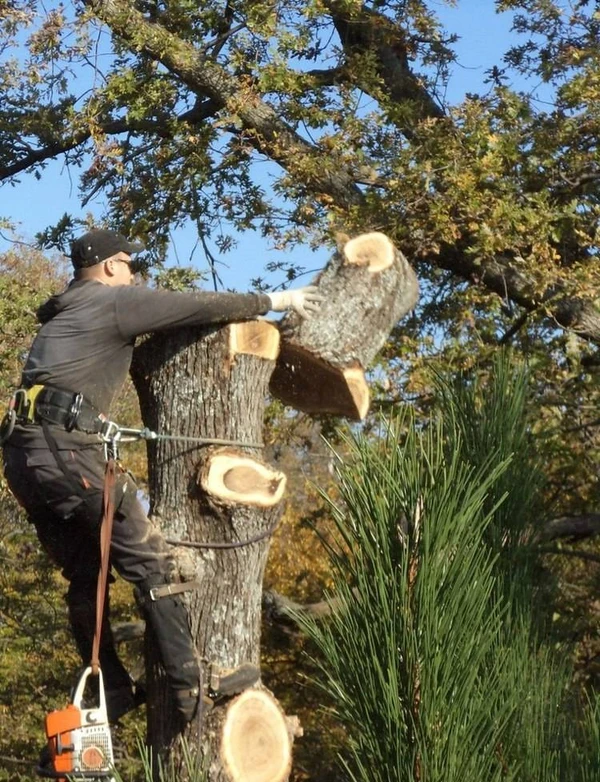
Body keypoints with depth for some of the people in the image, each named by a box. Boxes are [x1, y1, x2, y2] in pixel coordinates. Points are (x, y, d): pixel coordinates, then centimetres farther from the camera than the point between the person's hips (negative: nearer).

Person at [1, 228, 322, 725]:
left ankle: (111, 693, 18)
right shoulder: (114, 302, 3)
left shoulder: (61, 315, 28)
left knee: (85, 577, 15)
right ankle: (190, 687, -7)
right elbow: (203, 307, 3)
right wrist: (276, 301, 12)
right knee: (150, 562, -5)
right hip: (68, 447, -9)